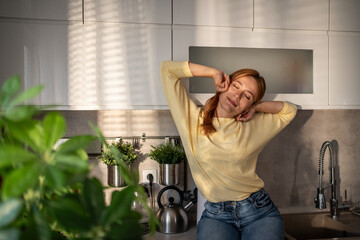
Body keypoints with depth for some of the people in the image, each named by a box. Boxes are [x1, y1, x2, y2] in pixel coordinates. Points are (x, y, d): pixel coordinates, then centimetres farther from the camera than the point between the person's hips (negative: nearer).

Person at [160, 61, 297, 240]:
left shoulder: (253, 127, 6)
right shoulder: (193, 118, 0)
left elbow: (290, 110, 22)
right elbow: (167, 69, 1)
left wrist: (256, 107, 5)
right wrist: (214, 72, 0)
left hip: (259, 212, 2)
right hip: (216, 216, -1)